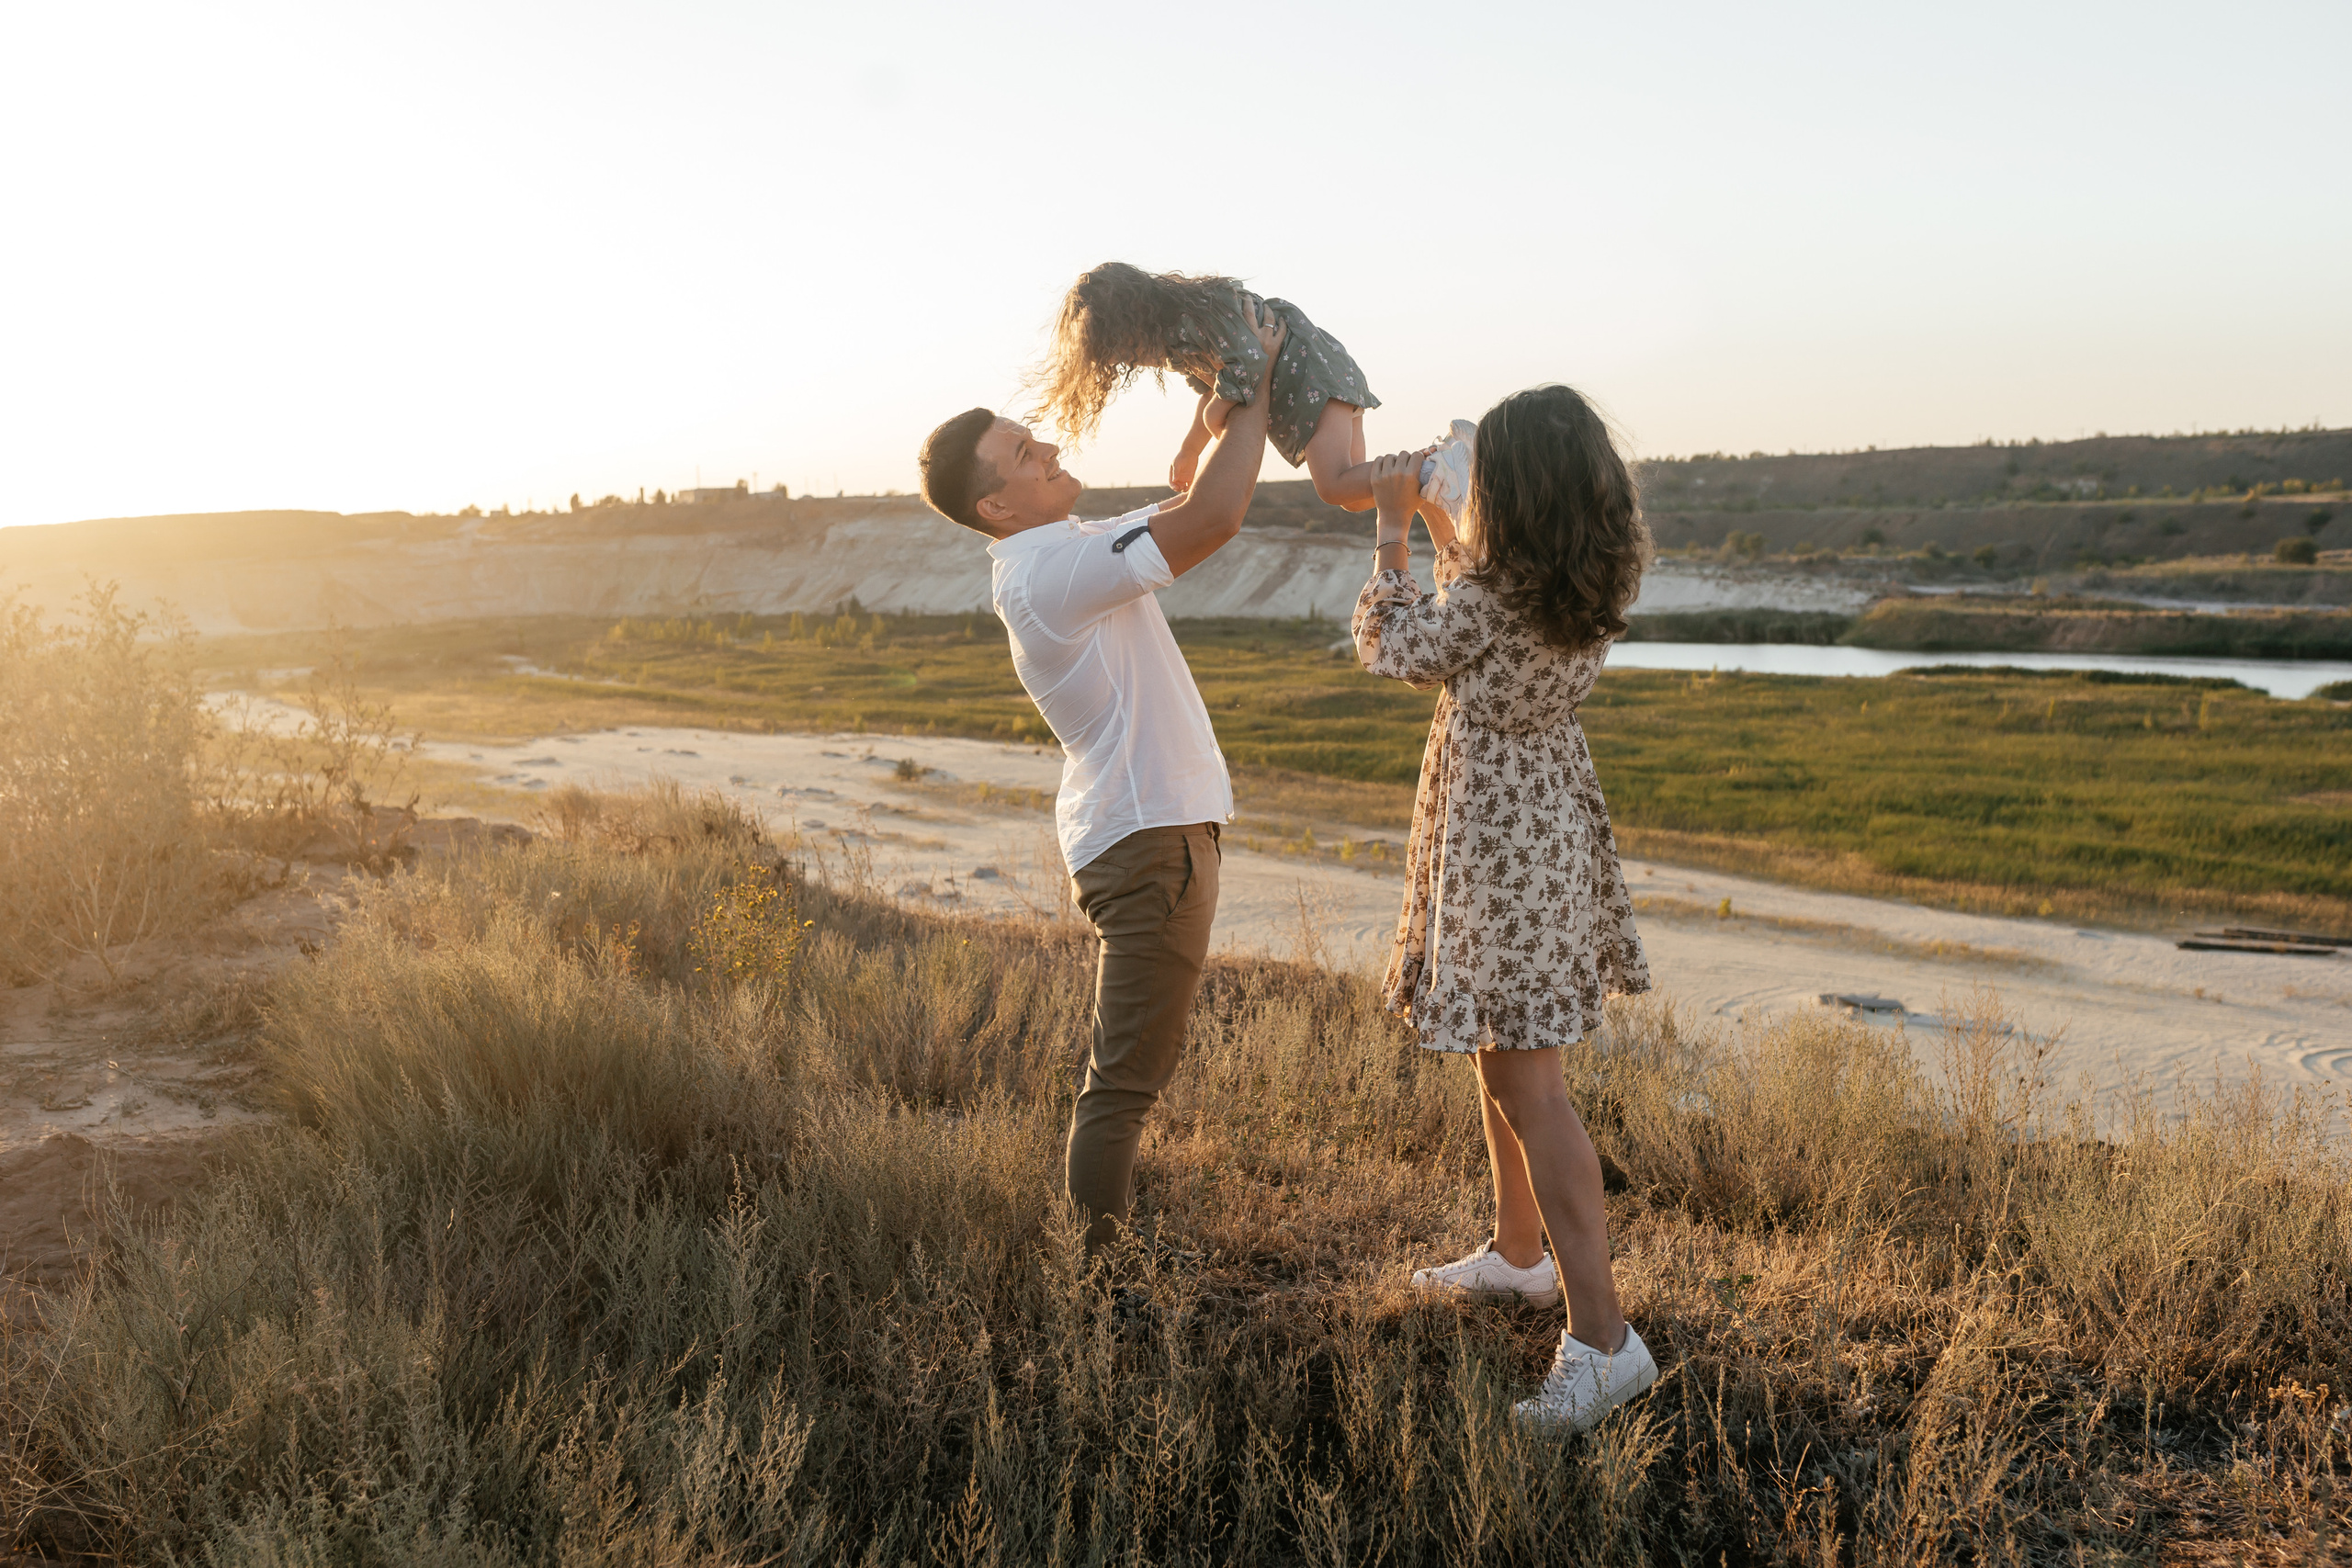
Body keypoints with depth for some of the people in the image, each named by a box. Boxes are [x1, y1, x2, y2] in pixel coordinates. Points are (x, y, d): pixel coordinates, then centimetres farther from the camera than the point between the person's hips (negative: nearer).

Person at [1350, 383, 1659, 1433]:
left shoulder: (1492, 590, -24)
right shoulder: (1598, 582, 0)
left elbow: (1391, 650, -7)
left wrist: (1392, 528, 2)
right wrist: (1431, 520, 25)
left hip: (1499, 838, -9)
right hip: (1551, 819, 9)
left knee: (1526, 1083, -7)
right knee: (1499, 1051, 22)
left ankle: (1601, 1333, -4)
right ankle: (1520, 1255, 37)